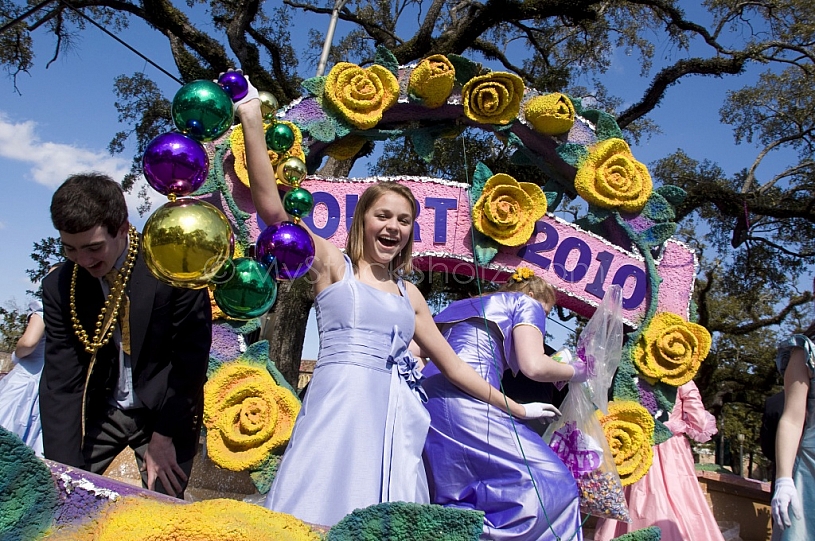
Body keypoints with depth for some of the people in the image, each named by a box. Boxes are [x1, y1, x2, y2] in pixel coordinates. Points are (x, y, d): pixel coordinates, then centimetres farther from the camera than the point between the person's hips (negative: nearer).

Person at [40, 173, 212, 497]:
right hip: (98, 412, 3)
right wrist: (65, 471, -15)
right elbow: (60, 383, -9)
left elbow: (191, 359, -15)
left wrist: (164, 435, -13)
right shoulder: (58, 287, -10)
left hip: (167, 410, -3)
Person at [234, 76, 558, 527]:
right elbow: (271, 208, -8)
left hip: (394, 418, 5)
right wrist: (252, 119, -12)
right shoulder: (332, 264, 5)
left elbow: (451, 364, 24)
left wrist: (515, 408, 27)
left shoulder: (409, 295, 19)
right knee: (324, 519, -9)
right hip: (340, 407, -5)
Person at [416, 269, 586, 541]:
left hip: (425, 399, 8)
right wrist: (574, 371, 13)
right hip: (467, 401, -8)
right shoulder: (526, 304, 13)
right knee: (548, 483, -6)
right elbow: (534, 366, -3)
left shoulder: (464, 305, 33)